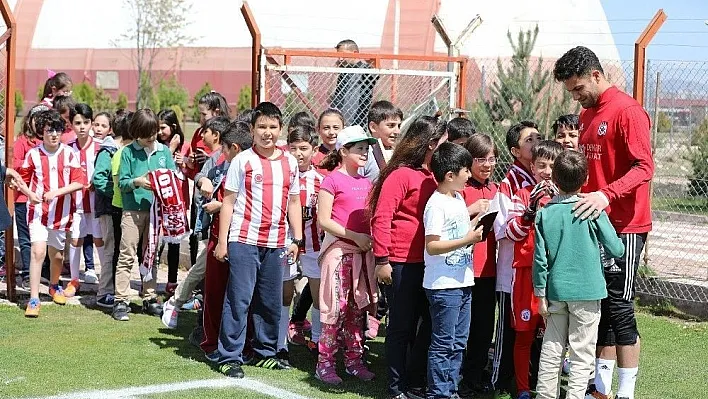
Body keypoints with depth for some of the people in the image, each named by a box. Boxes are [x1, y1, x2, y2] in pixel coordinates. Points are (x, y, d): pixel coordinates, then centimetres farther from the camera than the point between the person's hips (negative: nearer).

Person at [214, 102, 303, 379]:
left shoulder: (290, 163, 10)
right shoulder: (243, 161, -2)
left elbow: (293, 202, 16)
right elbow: (228, 202, -2)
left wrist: (297, 239, 11)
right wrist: (222, 240, -5)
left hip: (276, 244, 5)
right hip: (244, 241, -4)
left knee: (271, 302, 12)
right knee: (239, 300, -5)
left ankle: (265, 353, 24)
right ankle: (230, 357, 1)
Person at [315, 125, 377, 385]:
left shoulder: (365, 183, 14)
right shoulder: (333, 180, -6)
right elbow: (323, 220, -11)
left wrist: (371, 239, 3)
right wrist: (355, 236, -15)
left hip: (362, 252, 7)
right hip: (339, 250, -7)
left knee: (358, 308, 9)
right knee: (337, 308, -7)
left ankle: (354, 361, 17)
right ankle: (325, 364, 0)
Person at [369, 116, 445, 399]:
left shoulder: (432, 176, 12)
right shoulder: (401, 174, -10)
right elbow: (381, 219, -14)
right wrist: (382, 260, -17)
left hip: (427, 263, 7)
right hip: (401, 265, -7)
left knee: (432, 322, 10)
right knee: (402, 326, 2)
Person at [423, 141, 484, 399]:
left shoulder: (459, 198, 13)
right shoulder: (437, 204, -15)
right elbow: (432, 245, -20)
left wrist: (475, 230, 5)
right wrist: (467, 240, -22)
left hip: (463, 282, 9)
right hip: (443, 284, -9)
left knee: (459, 341, 13)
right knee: (443, 343, -2)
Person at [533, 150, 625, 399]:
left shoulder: (544, 214, -2)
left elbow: (540, 259, -1)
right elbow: (616, 249, -7)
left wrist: (541, 295, 6)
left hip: (556, 292, 3)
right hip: (587, 290, -3)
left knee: (551, 351, 13)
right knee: (582, 354, 3)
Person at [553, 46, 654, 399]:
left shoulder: (628, 111, -13)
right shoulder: (587, 115, 14)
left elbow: (644, 168, -20)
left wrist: (607, 194, -32)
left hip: (625, 226, -8)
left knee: (619, 307, -7)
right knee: (600, 306, 11)